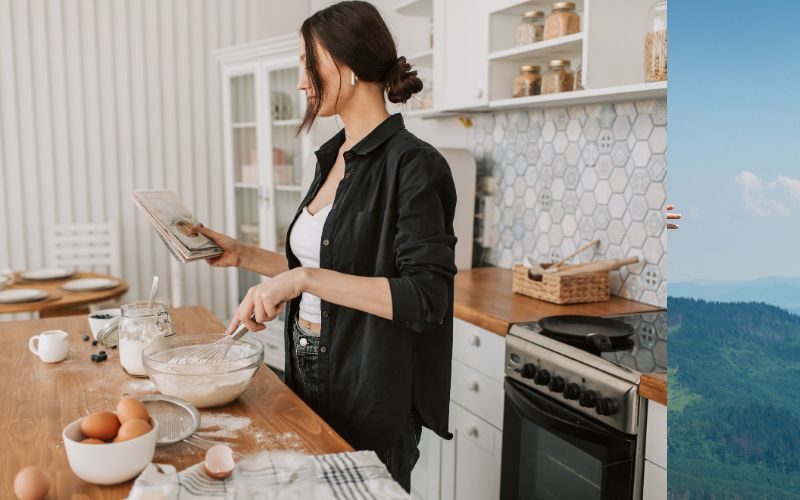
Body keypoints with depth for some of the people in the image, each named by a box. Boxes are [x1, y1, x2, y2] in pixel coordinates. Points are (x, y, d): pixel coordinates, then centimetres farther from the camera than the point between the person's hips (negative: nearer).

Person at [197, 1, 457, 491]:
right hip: (311, 373, 8)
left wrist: (305, 278, -29)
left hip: (369, 391, -8)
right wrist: (243, 254, 7)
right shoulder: (334, 157, 7)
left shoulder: (412, 164, -18)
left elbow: (426, 298, -25)